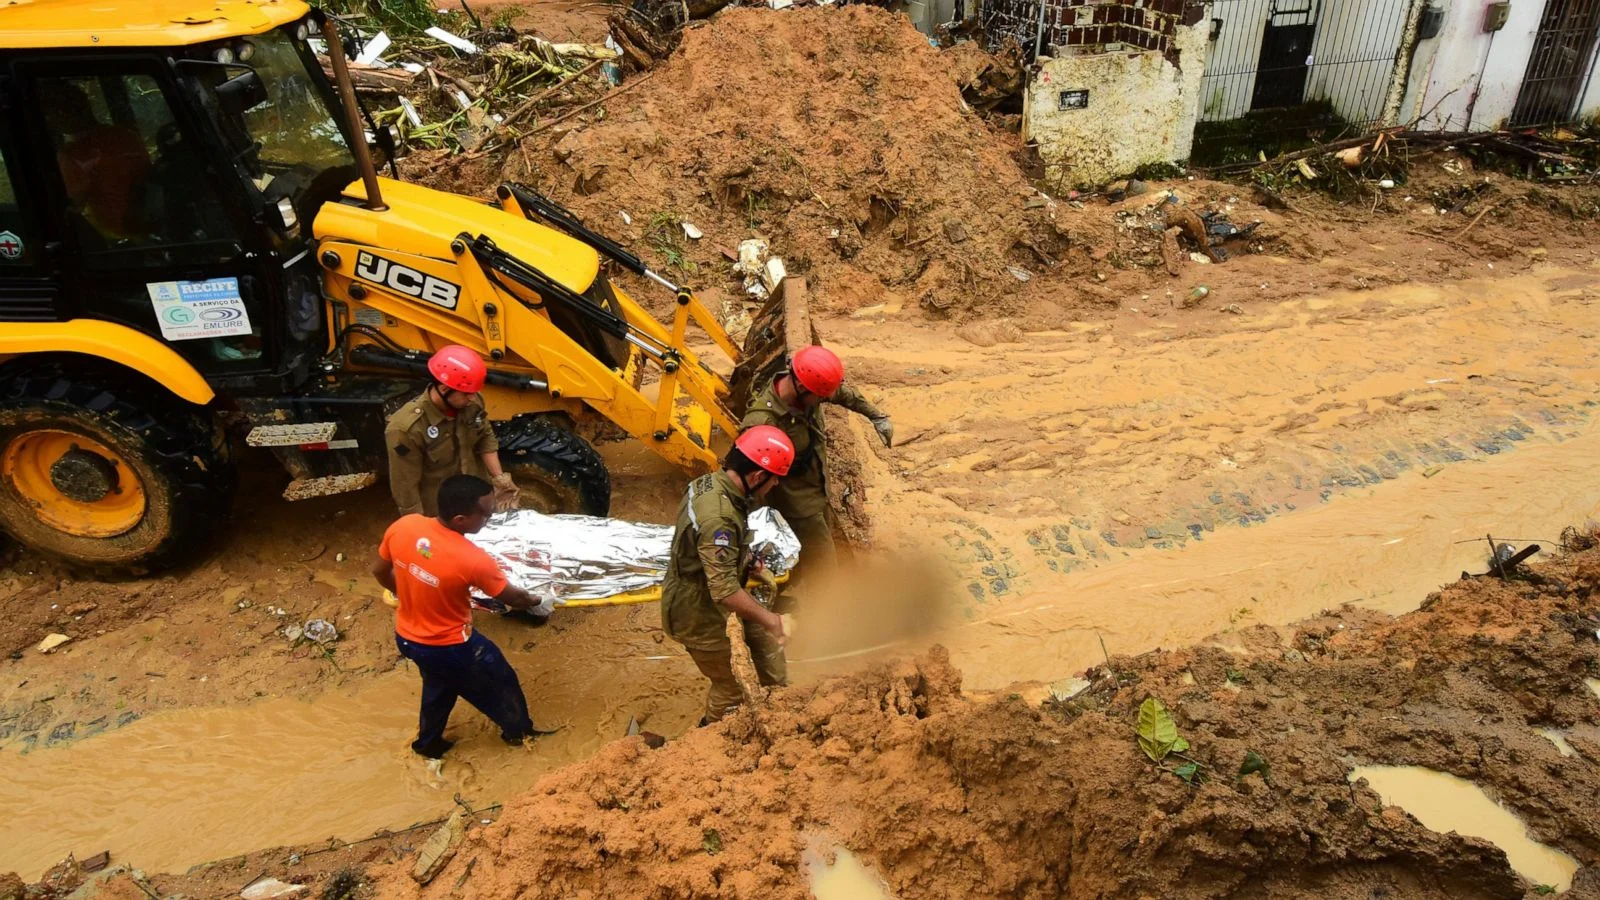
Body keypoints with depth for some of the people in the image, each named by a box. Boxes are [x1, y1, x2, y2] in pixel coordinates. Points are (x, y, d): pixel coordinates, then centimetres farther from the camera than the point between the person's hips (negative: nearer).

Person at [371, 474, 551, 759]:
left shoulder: (402, 526, -18)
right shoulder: (472, 559, -33)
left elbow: (380, 571, 1)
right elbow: (513, 598, -15)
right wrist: (535, 602, 7)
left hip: (406, 637, 6)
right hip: (449, 646, -6)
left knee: (439, 685, 35)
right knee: (500, 680, 23)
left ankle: (428, 743, 56)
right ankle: (519, 731, 48)